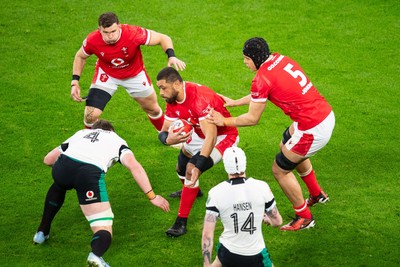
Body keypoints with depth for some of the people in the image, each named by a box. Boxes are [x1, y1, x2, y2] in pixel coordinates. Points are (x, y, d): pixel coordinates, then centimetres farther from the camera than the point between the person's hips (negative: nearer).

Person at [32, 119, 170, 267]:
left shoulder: (81, 133, 38)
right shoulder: (117, 140, 30)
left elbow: (48, 159, 37)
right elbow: (134, 166, 8)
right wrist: (152, 196, 7)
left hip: (62, 166, 4)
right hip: (90, 173, -4)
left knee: (59, 186, 43)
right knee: (104, 230, 1)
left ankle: (42, 232, 46)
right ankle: (96, 255, -33)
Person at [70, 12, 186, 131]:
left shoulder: (134, 33, -36)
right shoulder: (92, 40, -29)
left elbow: (163, 38, -23)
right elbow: (80, 56, -5)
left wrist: (171, 56, -40)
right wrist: (75, 82, -12)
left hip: (135, 75, 0)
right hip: (106, 75, 0)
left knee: (153, 109, 15)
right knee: (91, 115, -13)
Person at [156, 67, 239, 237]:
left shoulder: (200, 98, -36)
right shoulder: (172, 100, -10)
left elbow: (211, 137, -41)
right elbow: (163, 132, -6)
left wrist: (197, 167, -48)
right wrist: (168, 139, -32)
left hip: (223, 138, -8)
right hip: (200, 135, 9)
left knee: (191, 169, -24)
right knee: (182, 168, 20)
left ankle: (181, 222, -15)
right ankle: (191, 191, 57)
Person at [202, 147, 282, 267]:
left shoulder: (216, 193, -14)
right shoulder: (262, 187, -14)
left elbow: (207, 235, -14)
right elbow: (277, 222, 0)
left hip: (227, 254, 2)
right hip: (255, 256, -2)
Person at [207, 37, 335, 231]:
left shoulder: (262, 78, -18)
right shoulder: (279, 59, 6)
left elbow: (252, 119, -7)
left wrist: (224, 121, 5)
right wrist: (233, 102, 27)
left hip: (313, 130, -9)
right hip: (327, 114, 9)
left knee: (280, 170, 8)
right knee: (287, 146, 35)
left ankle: (304, 217, 23)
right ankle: (316, 194, 49)